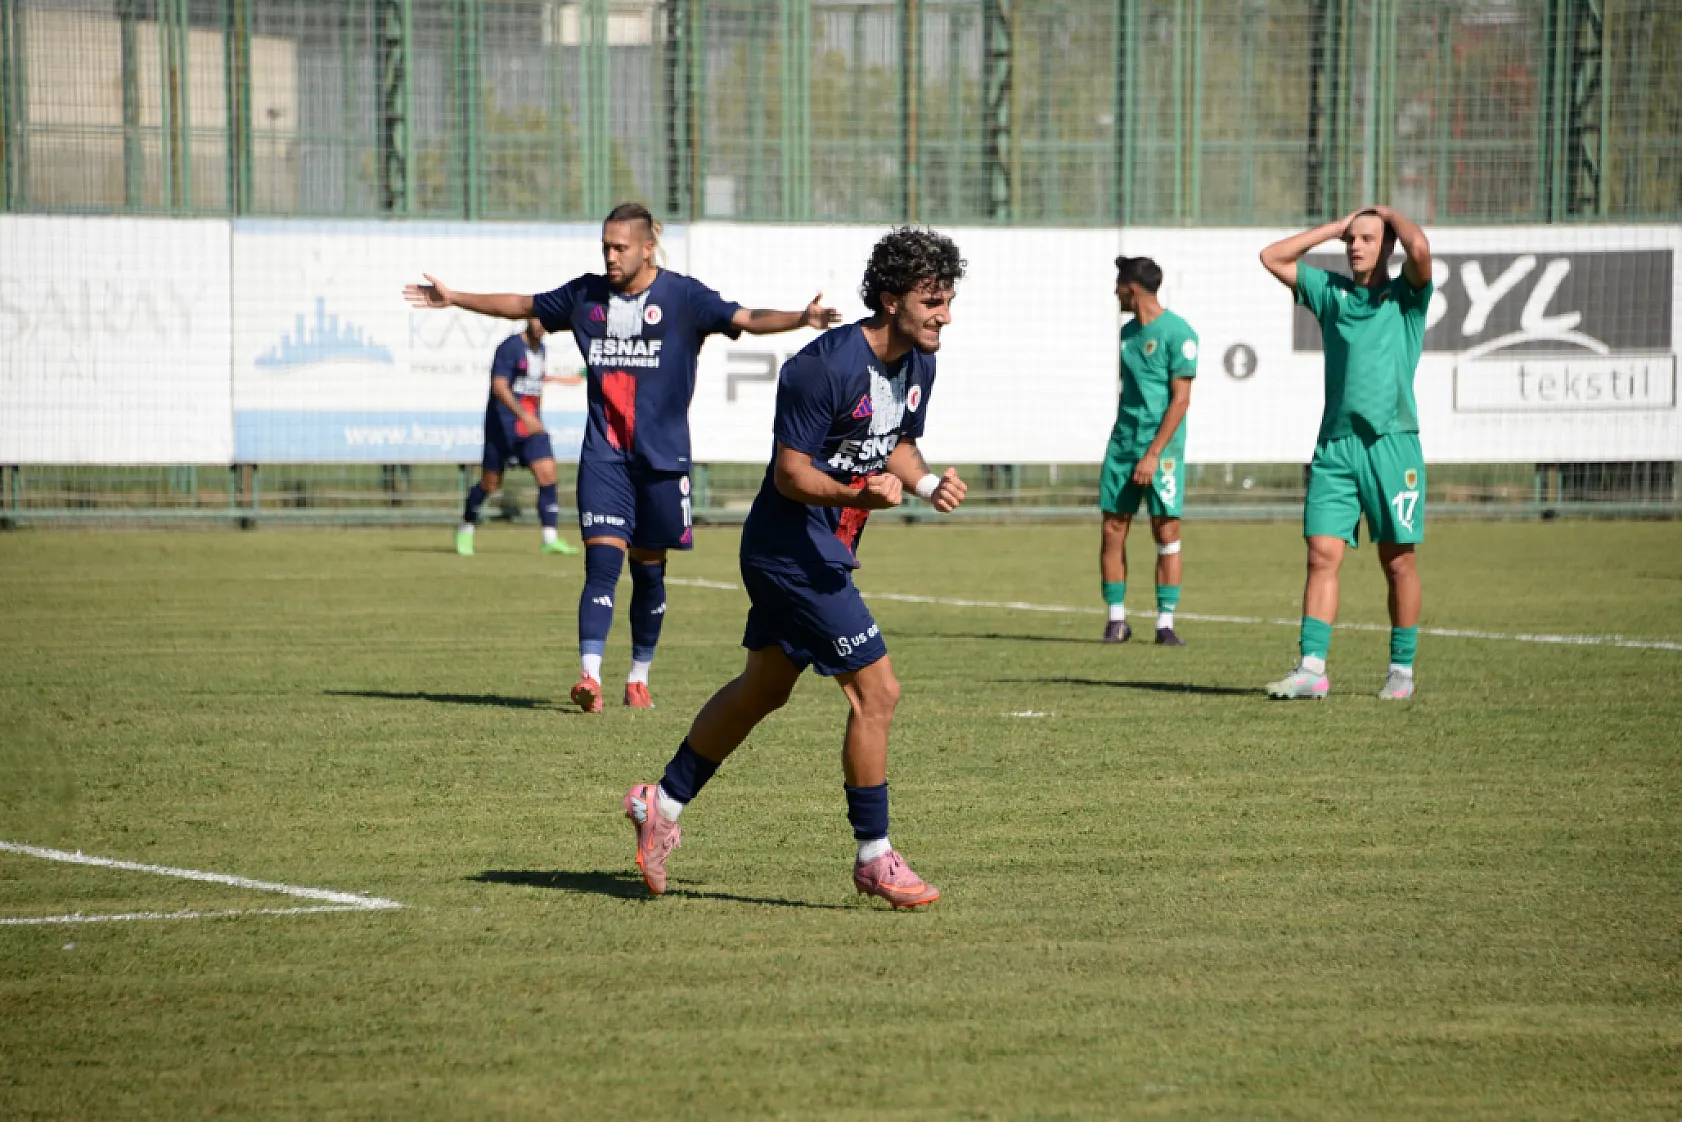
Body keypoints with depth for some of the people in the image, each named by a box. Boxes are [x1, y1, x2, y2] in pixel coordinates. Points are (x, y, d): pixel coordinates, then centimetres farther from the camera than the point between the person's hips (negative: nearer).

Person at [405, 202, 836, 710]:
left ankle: (639, 676, 22)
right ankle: (589, 675, -22)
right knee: (603, 559, -13)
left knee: (649, 570, 7)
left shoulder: (683, 296, -4)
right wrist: (454, 298, 23)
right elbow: (522, 306, 21)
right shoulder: (586, 295, 7)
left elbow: (746, 319, -15)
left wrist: (800, 318, -33)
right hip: (603, 454, 1)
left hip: (662, 457, -1)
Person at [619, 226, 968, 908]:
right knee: (876, 691, -10)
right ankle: (874, 859, -1)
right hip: (795, 551, -10)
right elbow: (790, 473, -21)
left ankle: (663, 803, 34)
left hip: (824, 554, 10)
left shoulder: (917, 366, 3)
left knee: (764, 689, 21)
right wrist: (859, 494, -37)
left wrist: (927, 483, -2)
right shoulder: (826, 366, -24)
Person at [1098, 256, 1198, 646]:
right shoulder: (1128, 332, 14)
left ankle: (1165, 622, -2)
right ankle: (1116, 620, 8)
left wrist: (1153, 454, -17)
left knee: (1167, 532, -5)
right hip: (1122, 443, 7)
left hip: (1161, 447, -7)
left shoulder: (1177, 333, -9)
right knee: (1113, 530, 2)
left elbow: (1180, 400, -12)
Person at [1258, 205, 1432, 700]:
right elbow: (1272, 257, 16)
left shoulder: (1406, 295, 3)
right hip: (1335, 444, 3)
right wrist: (1336, 226, 14)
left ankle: (1402, 669, 11)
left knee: (1398, 562, 2)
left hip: (1391, 441, -3)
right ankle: (1312, 668, -8)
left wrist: (1390, 214, 3)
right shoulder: (1330, 291, 15)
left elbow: (1419, 247, -17)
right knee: (1322, 556, -5)